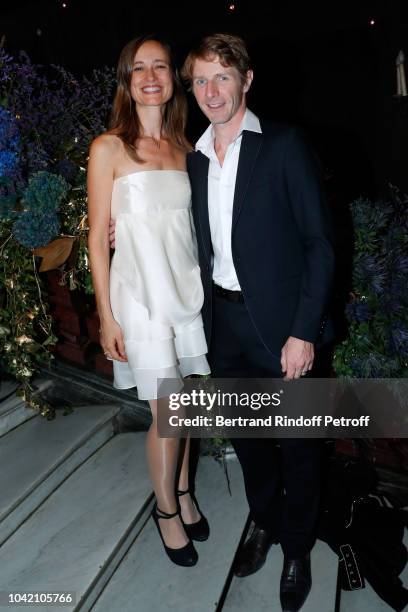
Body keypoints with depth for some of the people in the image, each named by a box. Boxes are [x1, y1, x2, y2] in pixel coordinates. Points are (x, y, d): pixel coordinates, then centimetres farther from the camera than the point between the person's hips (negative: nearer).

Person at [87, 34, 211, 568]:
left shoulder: (184, 148, 10)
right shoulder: (109, 148, -4)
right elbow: (98, 237, -5)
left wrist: (205, 288, 9)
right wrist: (106, 317, -7)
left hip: (188, 288, 5)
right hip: (141, 293, -4)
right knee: (167, 413, 1)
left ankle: (182, 490, 36)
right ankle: (167, 509, 26)